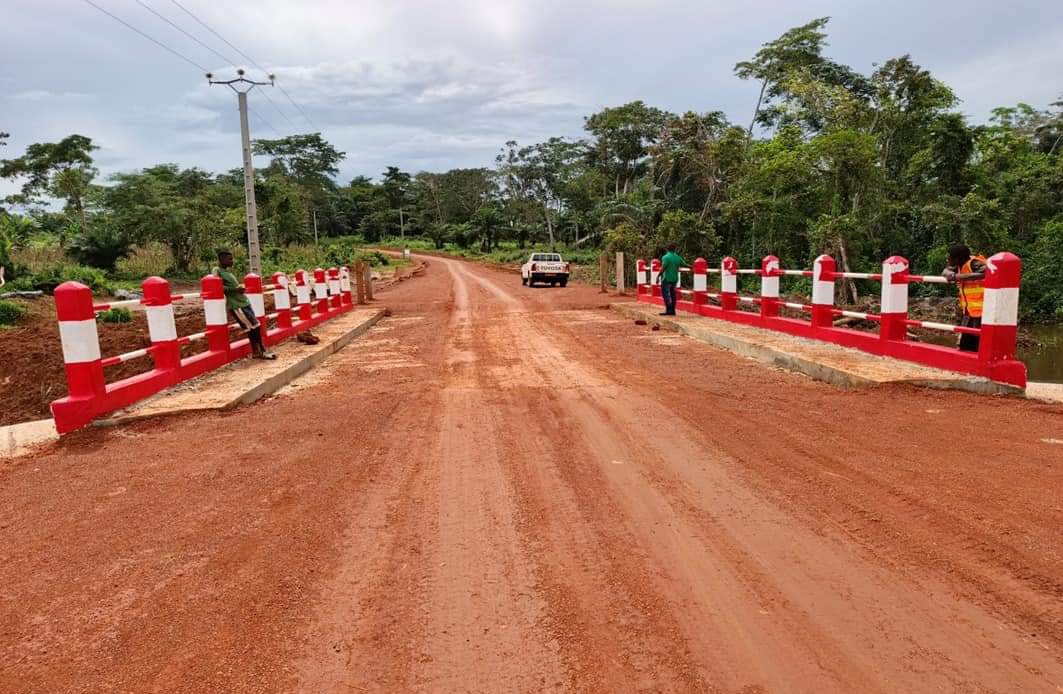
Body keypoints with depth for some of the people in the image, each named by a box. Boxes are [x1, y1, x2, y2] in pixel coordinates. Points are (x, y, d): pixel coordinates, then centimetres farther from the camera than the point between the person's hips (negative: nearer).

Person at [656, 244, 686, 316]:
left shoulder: (666, 257, -13)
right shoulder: (678, 257, 6)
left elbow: (663, 268, -19)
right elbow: (684, 264, 18)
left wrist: (658, 276, -13)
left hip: (667, 279, -6)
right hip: (675, 279, 6)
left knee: (665, 294, -3)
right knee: (672, 294, 12)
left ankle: (668, 310, -12)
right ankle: (673, 310, 14)